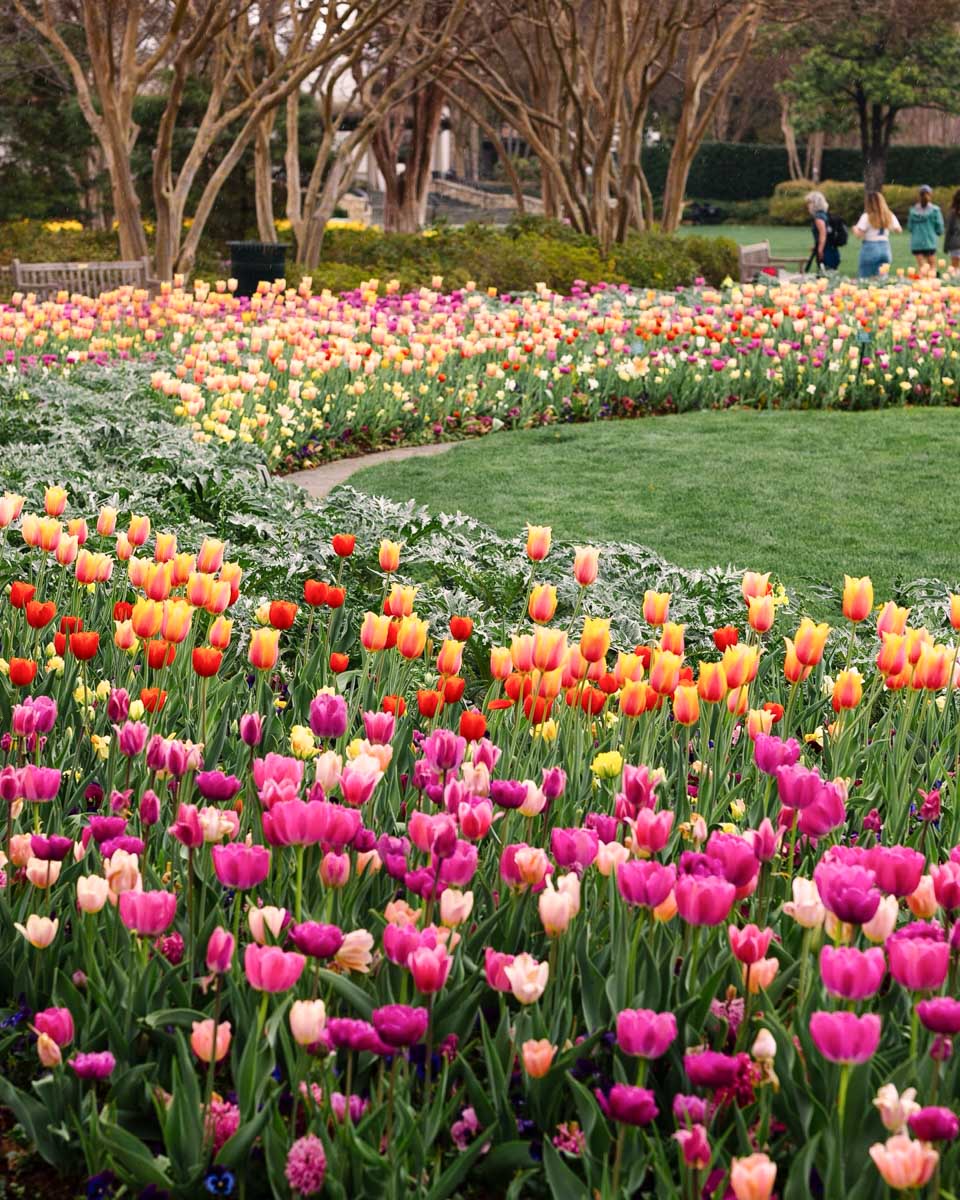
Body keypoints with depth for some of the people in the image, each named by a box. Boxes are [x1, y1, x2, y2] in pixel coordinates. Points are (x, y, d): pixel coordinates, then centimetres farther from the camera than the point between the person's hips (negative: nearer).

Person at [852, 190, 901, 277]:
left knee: (864, 279, 2)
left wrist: (855, 229, 9)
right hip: (885, 248, 4)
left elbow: (859, 234, -12)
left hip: (870, 248, -4)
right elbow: (898, 230, 12)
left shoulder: (866, 216, -10)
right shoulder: (890, 216, 5)